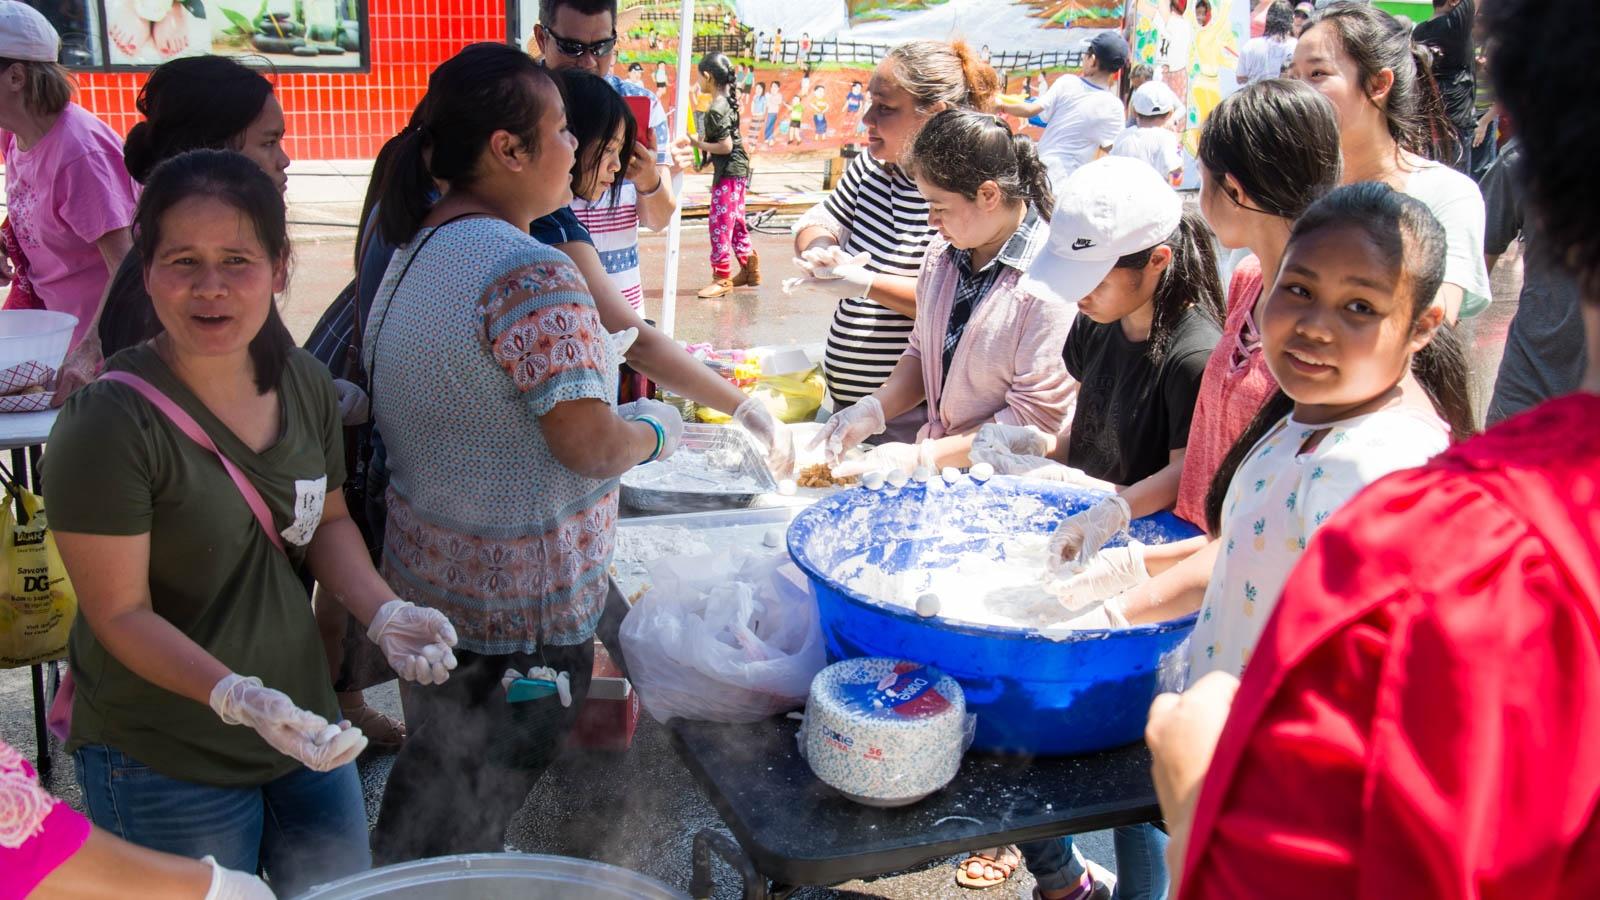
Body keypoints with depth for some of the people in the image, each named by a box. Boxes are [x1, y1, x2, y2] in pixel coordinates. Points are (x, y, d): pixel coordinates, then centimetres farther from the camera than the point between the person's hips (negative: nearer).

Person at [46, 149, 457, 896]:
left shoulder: (304, 383, -4)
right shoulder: (109, 426, -22)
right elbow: (121, 613, -19)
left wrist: (383, 612, -9)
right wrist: (237, 697, -32)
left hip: (307, 735, 6)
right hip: (166, 769, -6)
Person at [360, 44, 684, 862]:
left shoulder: (413, 246, 6)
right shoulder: (530, 274, -24)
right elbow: (590, 444, -25)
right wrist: (652, 427, -3)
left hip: (427, 574, 9)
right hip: (519, 606, -8)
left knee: (428, 798, 24)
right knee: (467, 827, 10)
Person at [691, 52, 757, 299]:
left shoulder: (716, 110, -19)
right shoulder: (729, 100, 7)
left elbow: (726, 146, -22)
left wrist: (698, 144, -15)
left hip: (728, 172, -10)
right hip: (737, 169, 10)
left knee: (720, 223, -7)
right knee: (735, 221, 17)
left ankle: (722, 278, -4)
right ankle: (750, 269, 26)